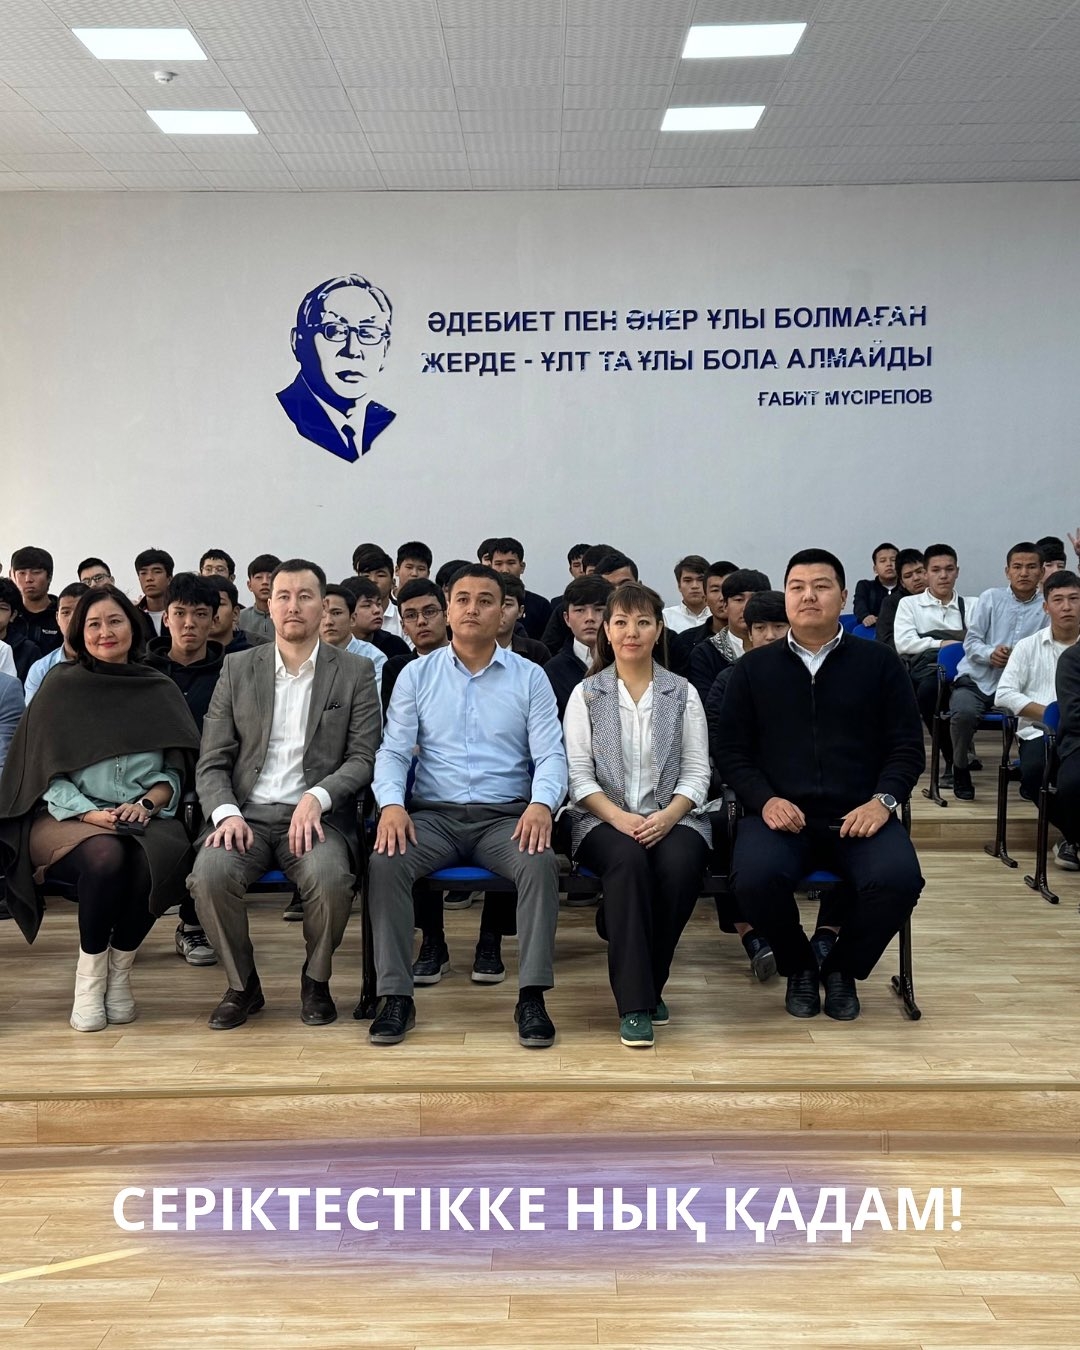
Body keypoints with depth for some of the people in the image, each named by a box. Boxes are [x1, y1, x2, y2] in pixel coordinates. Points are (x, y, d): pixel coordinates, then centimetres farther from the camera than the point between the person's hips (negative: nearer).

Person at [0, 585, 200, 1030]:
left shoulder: (159, 690, 11)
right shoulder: (60, 687, 5)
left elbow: (176, 770, 9)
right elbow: (46, 772, 1)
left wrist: (146, 803, -10)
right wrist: (90, 813, -14)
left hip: (144, 819, 2)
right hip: (68, 818, -2)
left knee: (156, 859, -33)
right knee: (106, 856, -35)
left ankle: (120, 970, -10)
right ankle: (89, 975, -13)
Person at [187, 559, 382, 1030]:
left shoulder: (355, 672, 6)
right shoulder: (237, 669, 11)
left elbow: (363, 758, 0)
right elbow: (212, 762, 7)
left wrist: (317, 798, -18)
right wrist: (226, 813, -12)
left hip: (316, 815, -1)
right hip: (246, 812, 2)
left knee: (329, 879, -33)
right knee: (210, 876, -29)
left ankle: (316, 981, -1)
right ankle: (242, 985, -1)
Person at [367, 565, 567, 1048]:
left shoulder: (530, 677, 8)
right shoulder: (417, 674, 10)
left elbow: (551, 755, 1)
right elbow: (393, 750, 4)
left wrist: (541, 803, -21)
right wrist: (391, 803, -17)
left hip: (506, 815, 0)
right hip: (433, 813, 1)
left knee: (541, 863, -32)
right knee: (384, 862, -28)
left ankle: (532, 997, -23)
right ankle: (396, 996, -19)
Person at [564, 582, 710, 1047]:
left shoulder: (683, 694, 11)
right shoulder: (586, 694, 9)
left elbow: (696, 773, 5)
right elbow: (579, 774, 1)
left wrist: (667, 817, -14)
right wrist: (618, 817, -16)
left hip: (671, 817, 1)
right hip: (604, 819, -1)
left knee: (679, 865, -34)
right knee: (628, 860, -35)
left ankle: (649, 985, -12)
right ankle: (635, 1003, -31)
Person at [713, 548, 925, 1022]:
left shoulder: (879, 663, 11)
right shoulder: (754, 668, 13)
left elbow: (907, 746, 9)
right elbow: (730, 749, 9)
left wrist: (883, 800, -10)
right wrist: (765, 800, -8)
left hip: (858, 816, 0)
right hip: (779, 814, 0)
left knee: (898, 878, -29)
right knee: (754, 878, -32)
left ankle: (843, 968, 4)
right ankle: (798, 966, 3)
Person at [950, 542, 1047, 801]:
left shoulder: (1046, 609, 5)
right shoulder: (991, 597, 6)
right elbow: (971, 641, 3)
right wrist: (990, 654, -18)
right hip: (976, 679, 0)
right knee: (964, 712, -32)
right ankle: (961, 769, -3)